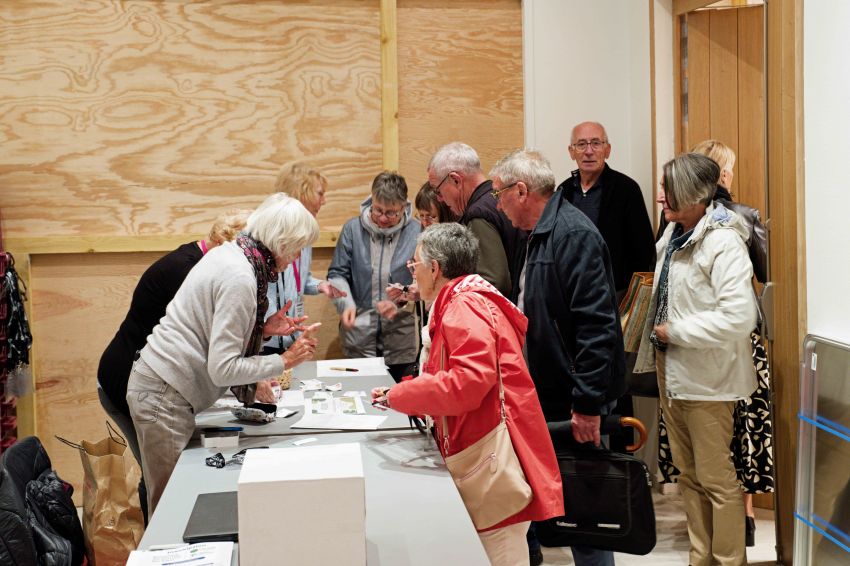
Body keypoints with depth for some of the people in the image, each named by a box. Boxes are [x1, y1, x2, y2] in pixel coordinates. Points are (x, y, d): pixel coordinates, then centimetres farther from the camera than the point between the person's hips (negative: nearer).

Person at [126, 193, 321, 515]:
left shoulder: (230, 253, 7)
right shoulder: (240, 279, -21)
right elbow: (223, 369, -22)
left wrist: (263, 329, 6)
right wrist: (285, 360, -14)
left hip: (156, 386, 10)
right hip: (164, 397, -10)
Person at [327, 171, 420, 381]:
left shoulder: (416, 232, -5)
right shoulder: (353, 229, 1)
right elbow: (337, 274, 6)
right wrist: (346, 303, -11)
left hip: (401, 341, -1)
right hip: (359, 337, 1)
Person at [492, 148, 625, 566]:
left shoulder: (573, 235, -18)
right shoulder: (540, 234, 14)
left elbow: (596, 325, -24)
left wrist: (588, 404, -25)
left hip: (574, 404, -10)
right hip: (546, 398, 10)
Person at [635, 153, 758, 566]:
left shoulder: (722, 242, -18)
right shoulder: (674, 234, 7)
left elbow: (738, 317, -27)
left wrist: (674, 331, -18)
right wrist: (658, 333, 7)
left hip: (706, 378, -8)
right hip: (671, 371, 8)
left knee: (715, 477, 2)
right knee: (688, 474, 17)